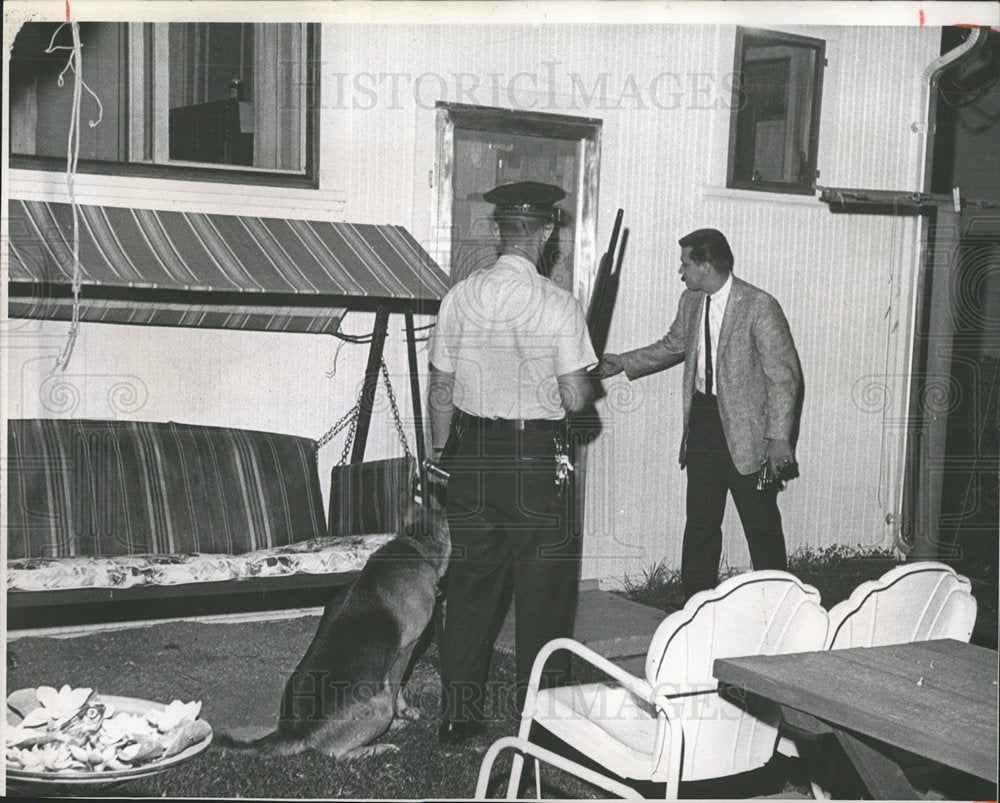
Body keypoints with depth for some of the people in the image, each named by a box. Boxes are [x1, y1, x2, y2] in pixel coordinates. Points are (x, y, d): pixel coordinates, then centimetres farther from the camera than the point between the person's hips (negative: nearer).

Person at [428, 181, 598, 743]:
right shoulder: (559, 306, -11)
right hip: (537, 460, -4)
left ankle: (460, 714, 21)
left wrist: (441, 455, 16)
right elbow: (575, 398, -12)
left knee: (470, 582, 13)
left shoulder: (461, 296, 0)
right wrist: (589, 380, 11)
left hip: (471, 452, 4)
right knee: (543, 589, 10)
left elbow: (441, 389, 5)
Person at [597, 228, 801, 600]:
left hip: (745, 433, -6)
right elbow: (673, 346, 25)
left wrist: (779, 438, -17)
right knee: (700, 523, 12)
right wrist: (622, 363, 20)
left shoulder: (759, 307, -15)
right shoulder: (691, 302, 7)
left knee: (761, 525, 3)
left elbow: (784, 374, -14)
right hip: (702, 425, 7)